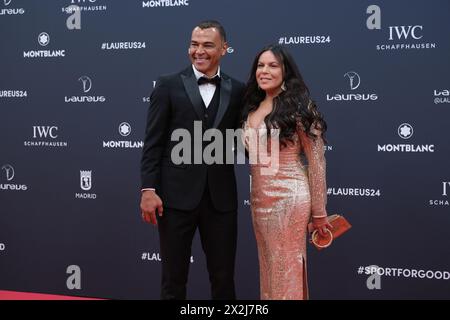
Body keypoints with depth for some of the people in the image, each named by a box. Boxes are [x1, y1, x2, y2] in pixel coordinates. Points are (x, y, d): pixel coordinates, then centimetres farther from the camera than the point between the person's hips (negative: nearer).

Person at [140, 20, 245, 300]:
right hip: (177, 196, -1)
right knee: (174, 278, 10)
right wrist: (148, 189, -8)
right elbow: (153, 143, 0)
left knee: (224, 279, 9)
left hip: (221, 198, 2)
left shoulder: (237, 90, 7)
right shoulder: (168, 85, 2)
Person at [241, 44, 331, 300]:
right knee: (269, 270, 15)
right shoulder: (252, 108, 10)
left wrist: (318, 211, -9)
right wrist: (255, 198, 10)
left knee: (287, 272, 3)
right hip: (259, 199, 6)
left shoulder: (297, 106, -9)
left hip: (289, 198, -6)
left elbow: (316, 160, -9)